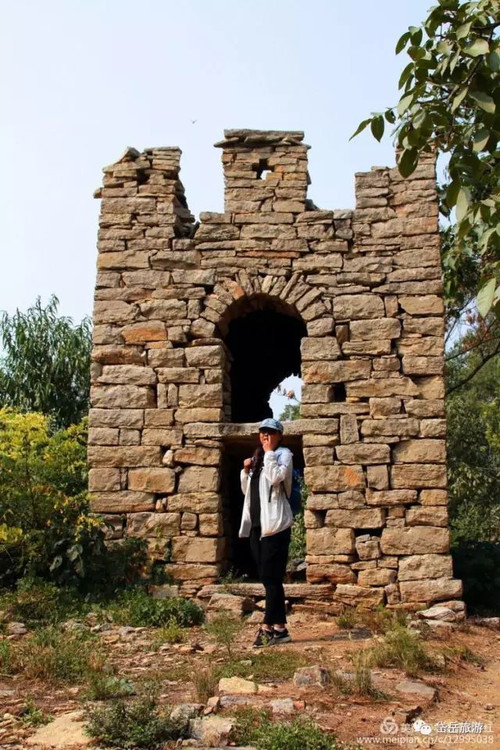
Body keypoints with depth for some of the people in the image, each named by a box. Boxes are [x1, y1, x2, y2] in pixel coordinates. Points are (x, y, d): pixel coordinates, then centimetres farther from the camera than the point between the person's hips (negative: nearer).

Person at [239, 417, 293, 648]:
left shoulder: (283, 454, 0)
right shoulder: (257, 458, 20)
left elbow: (276, 477, -19)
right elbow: (246, 490, 23)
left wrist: (269, 452, -10)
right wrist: (246, 471, 7)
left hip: (275, 524, -8)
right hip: (256, 524, 8)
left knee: (271, 578, -7)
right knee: (269, 579, 8)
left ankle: (267, 627, -4)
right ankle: (279, 628, 13)